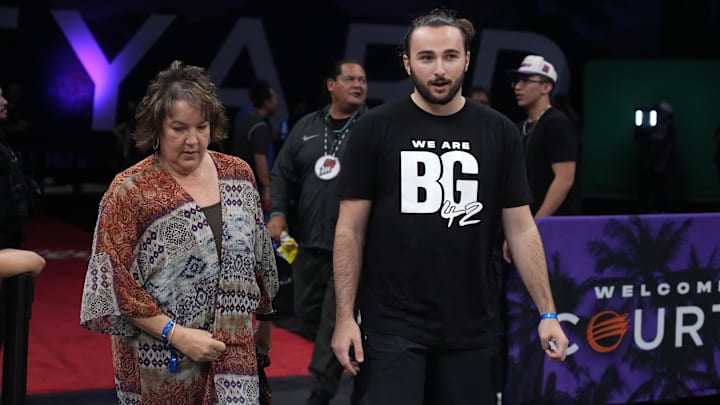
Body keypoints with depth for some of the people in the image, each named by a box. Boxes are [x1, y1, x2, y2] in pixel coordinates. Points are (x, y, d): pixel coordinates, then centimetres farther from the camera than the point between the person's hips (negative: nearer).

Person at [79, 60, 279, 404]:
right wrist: (177, 334, -17)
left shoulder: (238, 174, 3)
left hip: (234, 352, 3)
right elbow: (115, 283, -12)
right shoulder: (129, 191, -10)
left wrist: (265, 316, 20)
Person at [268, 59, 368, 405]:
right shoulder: (306, 127, 11)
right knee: (307, 312, 14)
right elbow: (282, 173, 15)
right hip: (309, 242, 5)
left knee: (335, 322, -6)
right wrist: (278, 212, 1)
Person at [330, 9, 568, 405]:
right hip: (393, 324, -2)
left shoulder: (499, 132, 3)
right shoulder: (375, 129, -3)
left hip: (472, 326, 2)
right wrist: (345, 316, -7)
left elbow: (521, 230, 4)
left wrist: (547, 313, -1)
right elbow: (350, 230, -2)